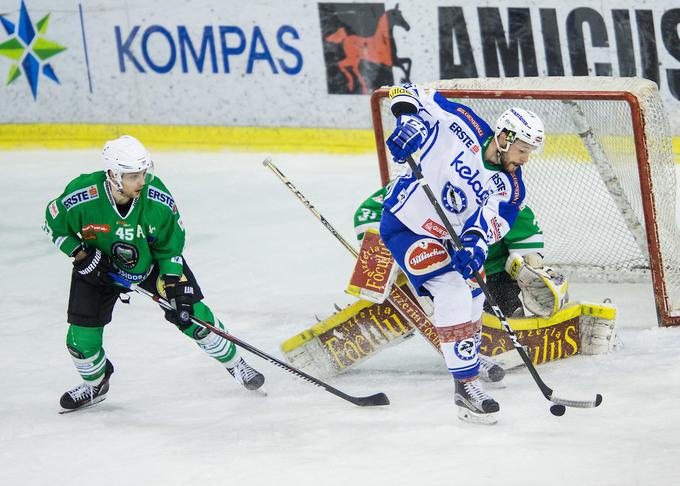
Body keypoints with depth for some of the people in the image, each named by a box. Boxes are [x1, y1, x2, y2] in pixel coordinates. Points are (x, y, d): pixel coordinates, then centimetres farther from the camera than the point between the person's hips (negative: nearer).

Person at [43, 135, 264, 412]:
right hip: (98, 268, 0)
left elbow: (170, 247, -14)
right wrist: (81, 255, -21)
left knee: (192, 316, -6)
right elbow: (54, 226, -11)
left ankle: (233, 363, 20)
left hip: (153, 262, 0)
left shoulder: (158, 200, -29)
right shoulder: (80, 198, -32)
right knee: (82, 336, -5)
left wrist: (176, 292, -20)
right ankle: (95, 383, 28)